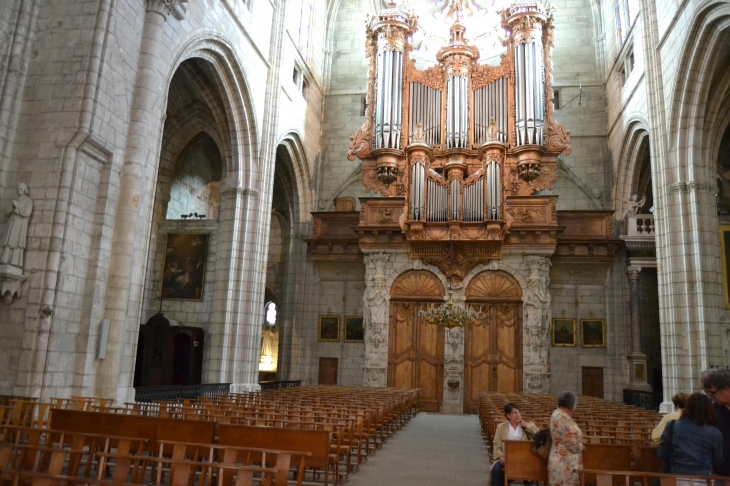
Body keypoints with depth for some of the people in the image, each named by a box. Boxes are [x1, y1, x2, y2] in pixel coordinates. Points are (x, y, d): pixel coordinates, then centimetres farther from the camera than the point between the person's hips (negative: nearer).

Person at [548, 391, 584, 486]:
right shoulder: (562, 418, -22)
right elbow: (571, 441, -21)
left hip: (562, 459, 10)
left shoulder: (558, 414, 11)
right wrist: (580, 447, -2)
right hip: (565, 462, -10)